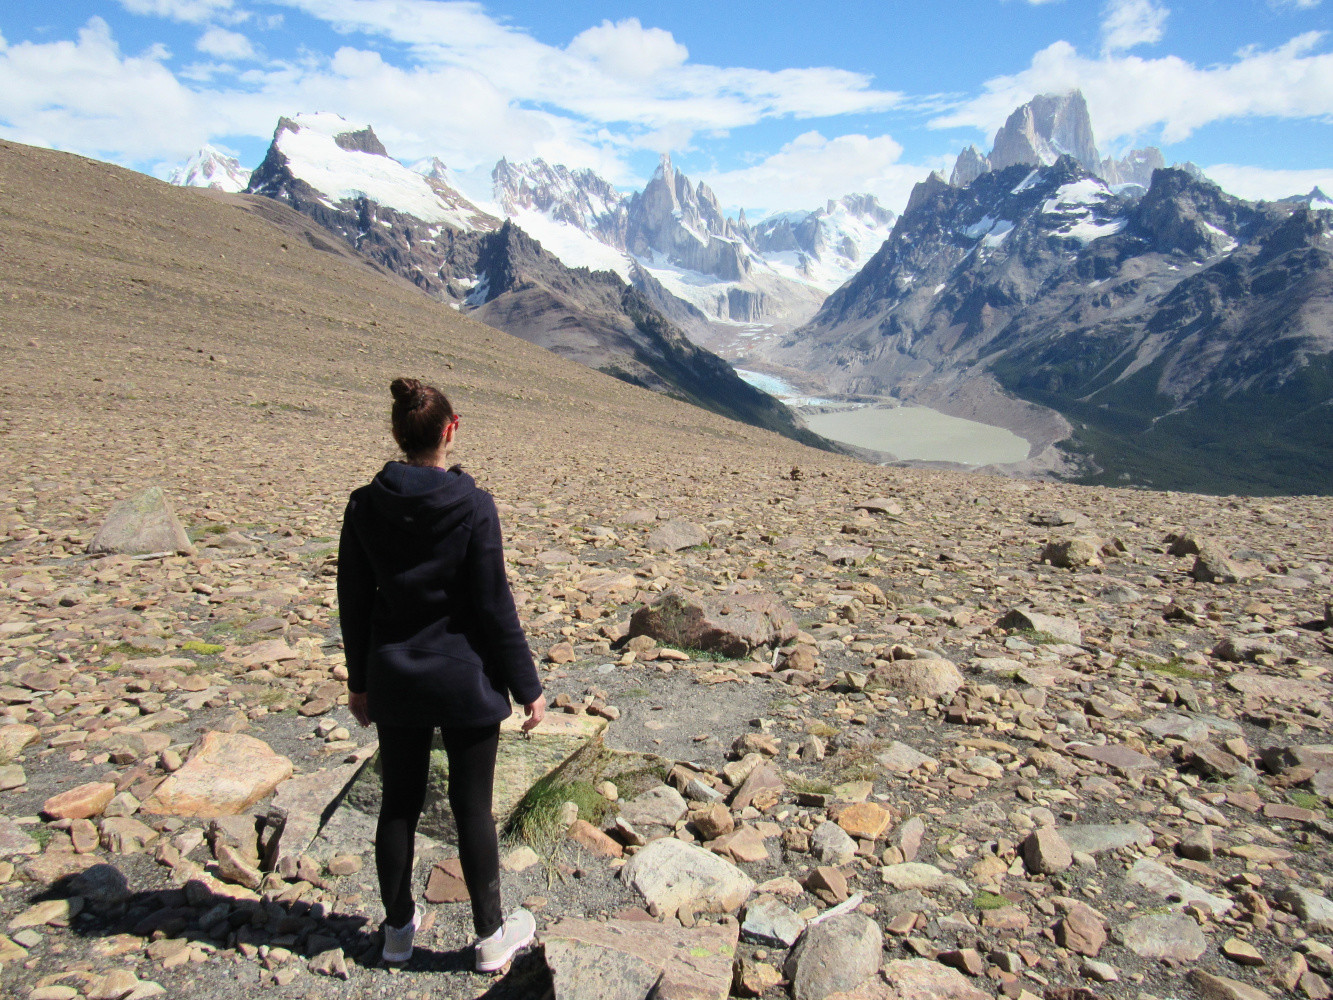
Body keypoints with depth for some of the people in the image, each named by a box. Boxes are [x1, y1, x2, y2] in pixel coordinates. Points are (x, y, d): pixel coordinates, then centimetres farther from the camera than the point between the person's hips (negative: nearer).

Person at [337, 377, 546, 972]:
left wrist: (359, 679, 15)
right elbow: (494, 606, -14)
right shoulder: (473, 506, -17)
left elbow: (354, 600, 3)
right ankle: (491, 936, 26)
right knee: (472, 807, 10)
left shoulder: (365, 506, -5)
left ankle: (398, 928, 35)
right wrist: (527, 686, -5)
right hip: (465, 680, -3)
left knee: (399, 803, 18)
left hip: (394, 680, 4)